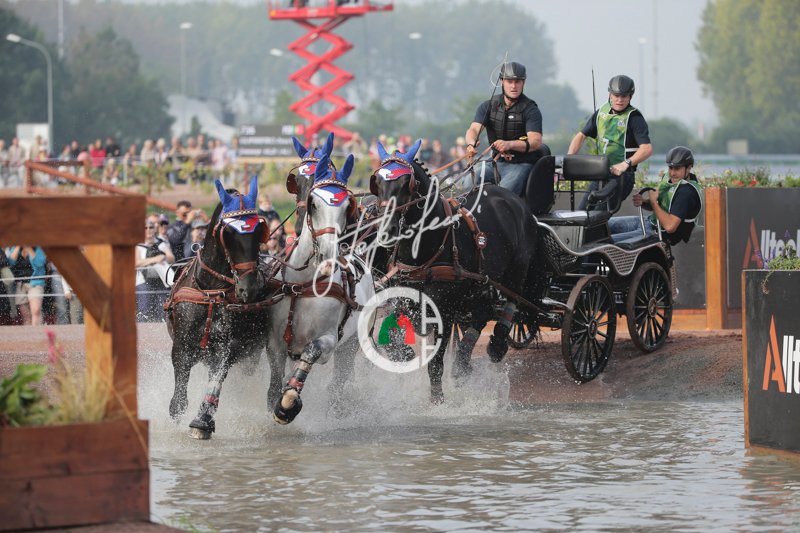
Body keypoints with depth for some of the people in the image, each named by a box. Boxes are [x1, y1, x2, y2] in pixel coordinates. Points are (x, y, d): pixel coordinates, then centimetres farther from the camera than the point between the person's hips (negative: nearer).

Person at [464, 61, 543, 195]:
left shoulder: (530, 110, -4)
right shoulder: (488, 106, 9)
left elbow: (536, 141, -16)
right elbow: (474, 129, -3)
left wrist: (509, 144, -35)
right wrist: (471, 144, -30)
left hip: (521, 165, -5)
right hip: (496, 163, 5)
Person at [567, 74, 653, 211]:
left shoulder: (634, 117, -11)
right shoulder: (602, 112, 9)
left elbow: (647, 149, -22)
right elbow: (581, 135, 15)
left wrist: (626, 164, -37)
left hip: (621, 175, -7)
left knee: (599, 214, -21)